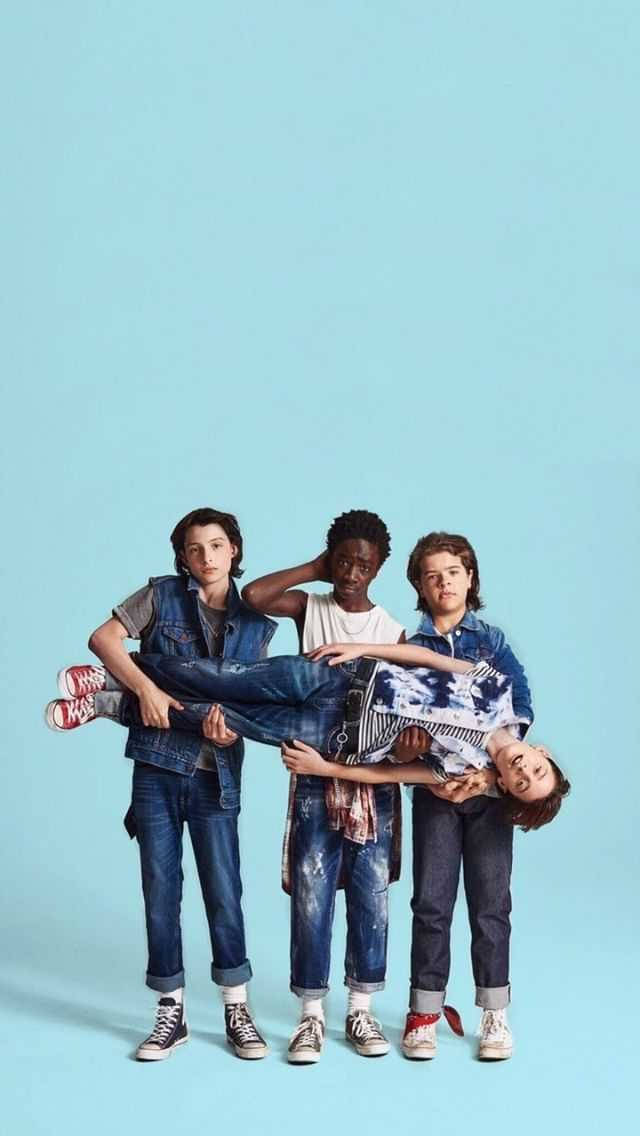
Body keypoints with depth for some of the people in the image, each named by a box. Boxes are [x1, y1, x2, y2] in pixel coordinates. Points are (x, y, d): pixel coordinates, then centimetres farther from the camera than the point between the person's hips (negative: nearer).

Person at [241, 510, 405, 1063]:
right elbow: (252, 596, -16)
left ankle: (362, 1008, 18)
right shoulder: (309, 607, 3)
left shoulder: (393, 630, 5)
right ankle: (311, 1013, 10)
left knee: (371, 896, 5)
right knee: (311, 894, 0)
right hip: (316, 772, -1)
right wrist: (313, 569, -6)